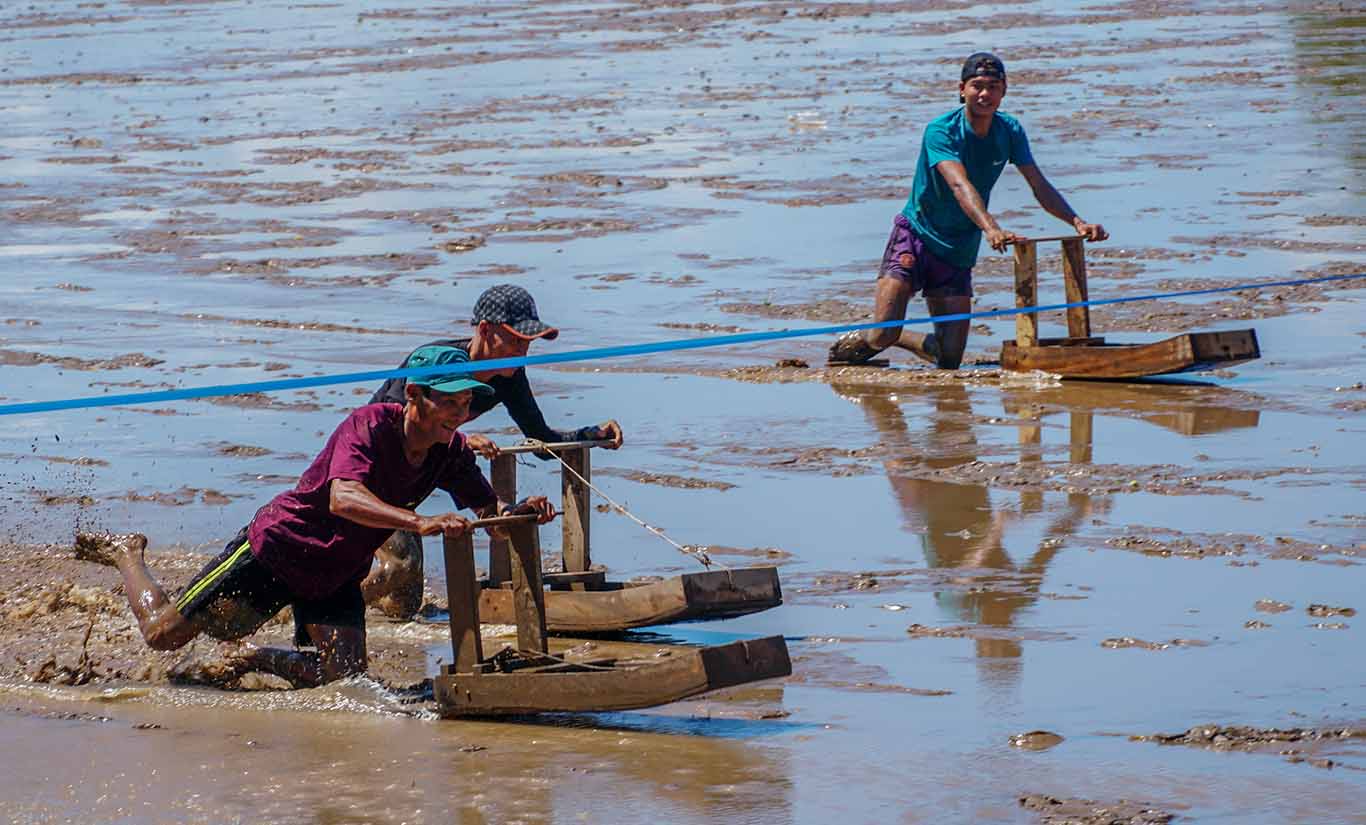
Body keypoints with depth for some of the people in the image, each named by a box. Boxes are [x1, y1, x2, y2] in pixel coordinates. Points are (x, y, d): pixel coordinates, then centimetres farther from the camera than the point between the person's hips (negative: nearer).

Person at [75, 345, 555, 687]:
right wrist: (419, 522, -59)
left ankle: (244, 661, 17)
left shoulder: (451, 451, -10)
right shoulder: (370, 425, -31)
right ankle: (127, 554, 36)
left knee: (342, 670, -11)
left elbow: (489, 510, -4)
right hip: (276, 549, -6)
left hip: (335, 578, 6)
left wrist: (522, 512, -28)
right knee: (163, 634, 3)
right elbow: (343, 499, -47)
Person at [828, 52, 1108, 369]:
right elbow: (960, 185, -37)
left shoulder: (1009, 131, -3)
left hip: (959, 252, 5)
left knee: (950, 359, 1)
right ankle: (859, 340, 22)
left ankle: (878, 338, 29)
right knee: (883, 335, -16)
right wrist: (990, 229, -54)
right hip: (915, 236, -5)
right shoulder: (941, 131, -21)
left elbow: (1040, 187, -5)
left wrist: (1077, 223, -22)